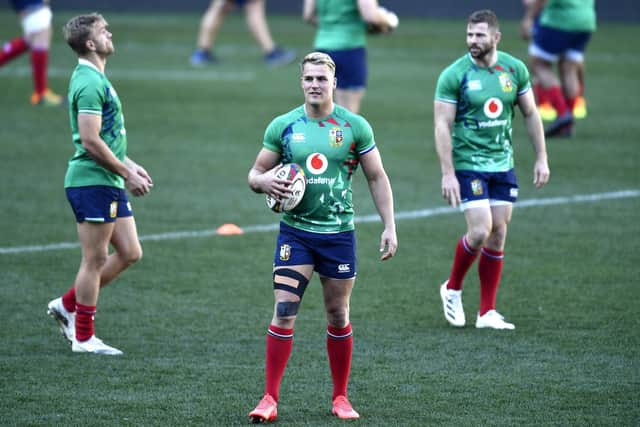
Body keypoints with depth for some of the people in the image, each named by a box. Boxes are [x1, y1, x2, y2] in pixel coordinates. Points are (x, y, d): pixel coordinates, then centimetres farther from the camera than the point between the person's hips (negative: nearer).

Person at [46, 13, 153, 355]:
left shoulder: (96, 80, 17)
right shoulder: (89, 83, -16)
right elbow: (91, 141, -21)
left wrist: (130, 166, 19)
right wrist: (127, 174, -15)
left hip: (109, 184, 10)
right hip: (92, 182, -10)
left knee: (129, 253, 10)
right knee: (95, 260, -3)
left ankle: (67, 305, 19)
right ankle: (83, 338, 6)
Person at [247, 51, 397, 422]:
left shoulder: (355, 127, 0)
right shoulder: (282, 126, 2)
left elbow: (377, 178, 5)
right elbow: (255, 174, 9)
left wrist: (390, 227, -3)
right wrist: (265, 181, -16)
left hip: (339, 233, 0)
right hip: (295, 232, 0)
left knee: (338, 318, 7)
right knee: (284, 312, -10)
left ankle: (341, 398, 20)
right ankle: (270, 399, -9)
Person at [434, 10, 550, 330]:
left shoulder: (515, 69, 2)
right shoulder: (454, 75, -10)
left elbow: (530, 115, 12)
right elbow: (442, 126, -11)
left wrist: (541, 158, 8)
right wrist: (447, 174, -16)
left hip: (503, 164, 5)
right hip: (468, 165, -4)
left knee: (497, 236, 4)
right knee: (480, 232, -14)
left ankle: (487, 313, 11)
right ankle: (452, 289, 12)